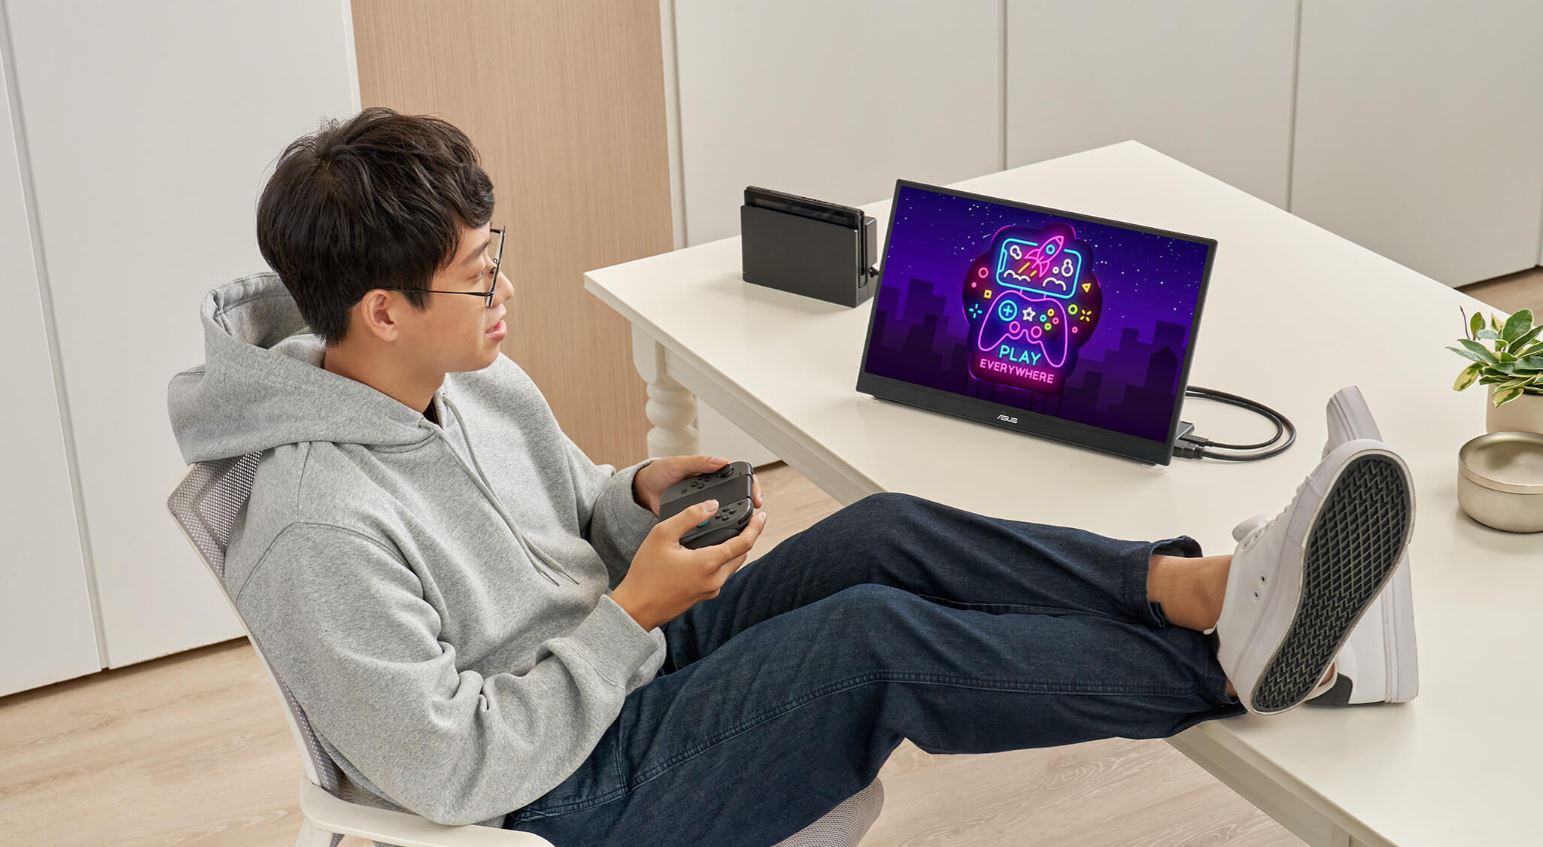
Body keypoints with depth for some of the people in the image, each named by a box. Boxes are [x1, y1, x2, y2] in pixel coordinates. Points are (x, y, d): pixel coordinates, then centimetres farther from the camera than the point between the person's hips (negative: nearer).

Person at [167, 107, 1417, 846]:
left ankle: (1197, 583, -24)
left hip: (631, 662, 9)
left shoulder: (469, 377, 0)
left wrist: (643, 494, -6)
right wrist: (634, 611, -21)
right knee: (875, 635, -27)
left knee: (887, 533, -15)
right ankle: (1228, 664, -23)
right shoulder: (321, 533, -28)